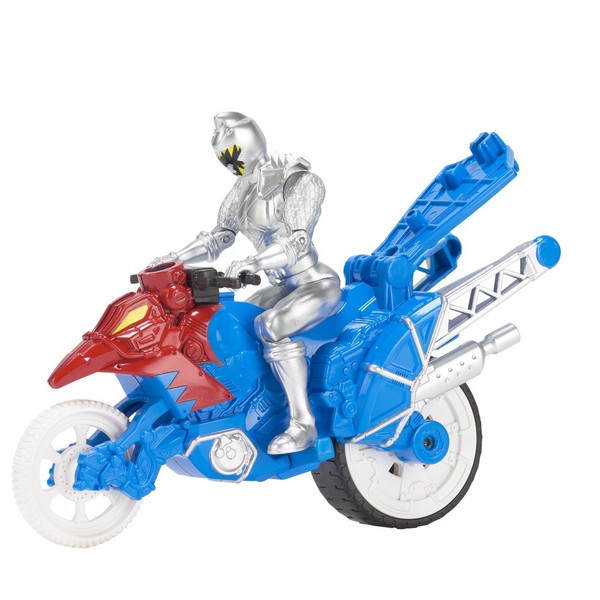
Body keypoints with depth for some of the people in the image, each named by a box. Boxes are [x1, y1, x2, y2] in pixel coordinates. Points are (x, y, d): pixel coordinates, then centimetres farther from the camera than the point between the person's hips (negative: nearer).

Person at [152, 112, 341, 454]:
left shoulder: (297, 180, -16)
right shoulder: (244, 189, 9)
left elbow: (298, 241, -27)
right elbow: (221, 236, 15)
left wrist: (251, 264, -40)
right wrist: (175, 258, 4)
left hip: (318, 284, -9)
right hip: (284, 287, 9)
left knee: (269, 326, -32)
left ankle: (303, 423, -28)